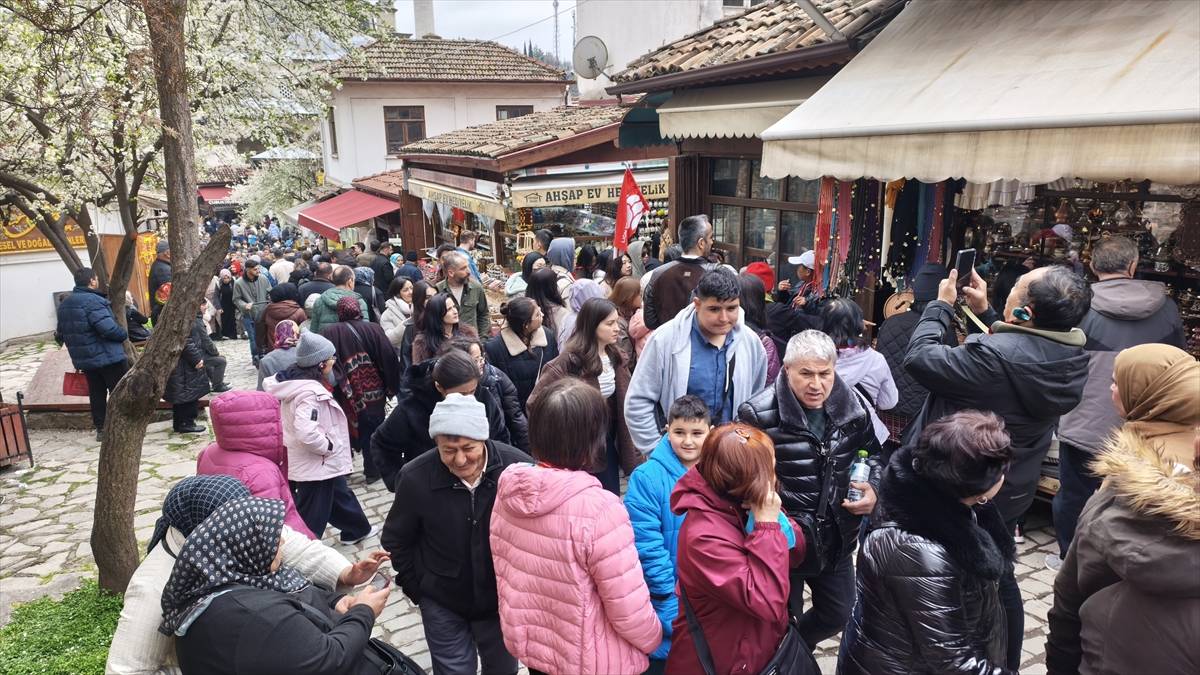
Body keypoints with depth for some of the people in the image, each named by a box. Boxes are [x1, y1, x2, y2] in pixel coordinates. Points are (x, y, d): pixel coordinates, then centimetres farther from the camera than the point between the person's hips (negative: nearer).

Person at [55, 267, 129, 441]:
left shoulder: (64, 304, 11)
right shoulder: (92, 301, -19)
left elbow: (61, 333, 17)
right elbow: (108, 328, -27)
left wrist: (77, 346, 23)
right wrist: (124, 334, -9)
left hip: (83, 359, 8)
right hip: (108, 356, -8)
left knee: (96, 393, 14)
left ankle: (100, 428, 19)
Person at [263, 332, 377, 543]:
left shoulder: (291, 380, -1)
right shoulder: (311, 392, -30)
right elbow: (306, 433, -39)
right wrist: (328, 446, -21)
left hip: (301, 461, 10)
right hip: (317, 464, -10)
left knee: (339, 494, 26)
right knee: (311, 516, 6)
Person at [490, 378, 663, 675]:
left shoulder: (508, 490, -11)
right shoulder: (599, 508, -30)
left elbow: (504, 574, 3)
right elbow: (630, 611, -23)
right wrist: (654, 639, -2)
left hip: (528, 644, 5)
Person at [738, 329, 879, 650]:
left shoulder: (853, 406, -5)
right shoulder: (759, 413, -21)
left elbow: (871, 454, 13)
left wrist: (873, 489, -4)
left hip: (836, 537, 5)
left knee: (839, 614, 24)